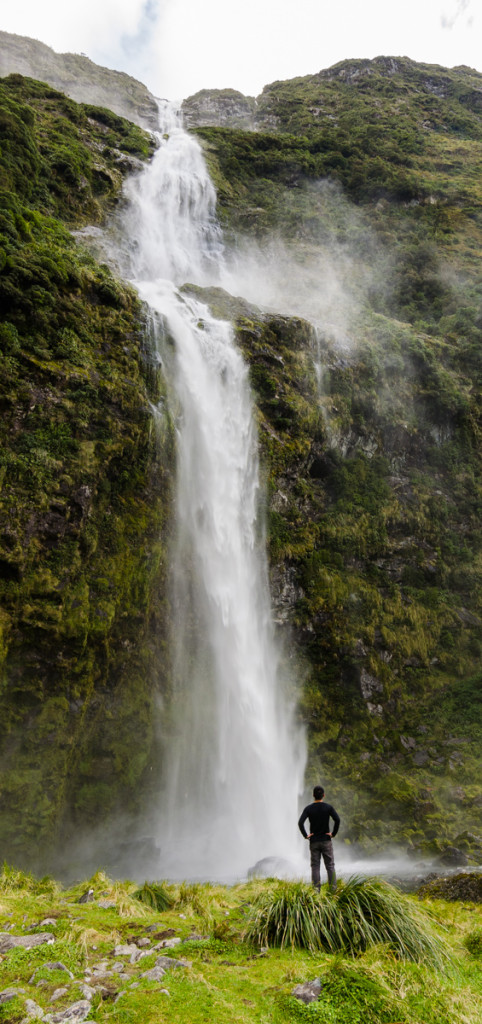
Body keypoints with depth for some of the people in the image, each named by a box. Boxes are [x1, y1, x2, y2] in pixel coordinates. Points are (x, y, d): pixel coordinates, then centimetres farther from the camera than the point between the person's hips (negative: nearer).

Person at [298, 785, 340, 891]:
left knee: (315, 866, 6)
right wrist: (333, 833, -7)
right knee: (330, 866, 6)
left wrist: (306, 835, -5)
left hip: (314, 841, 1)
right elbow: (337, 820, -16)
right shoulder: (328, 807, -4)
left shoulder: (308, 808, -2)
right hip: (326, 841, 0)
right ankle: (333, 889, 3)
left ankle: (316, 889, 3)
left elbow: (300, 823, -13)